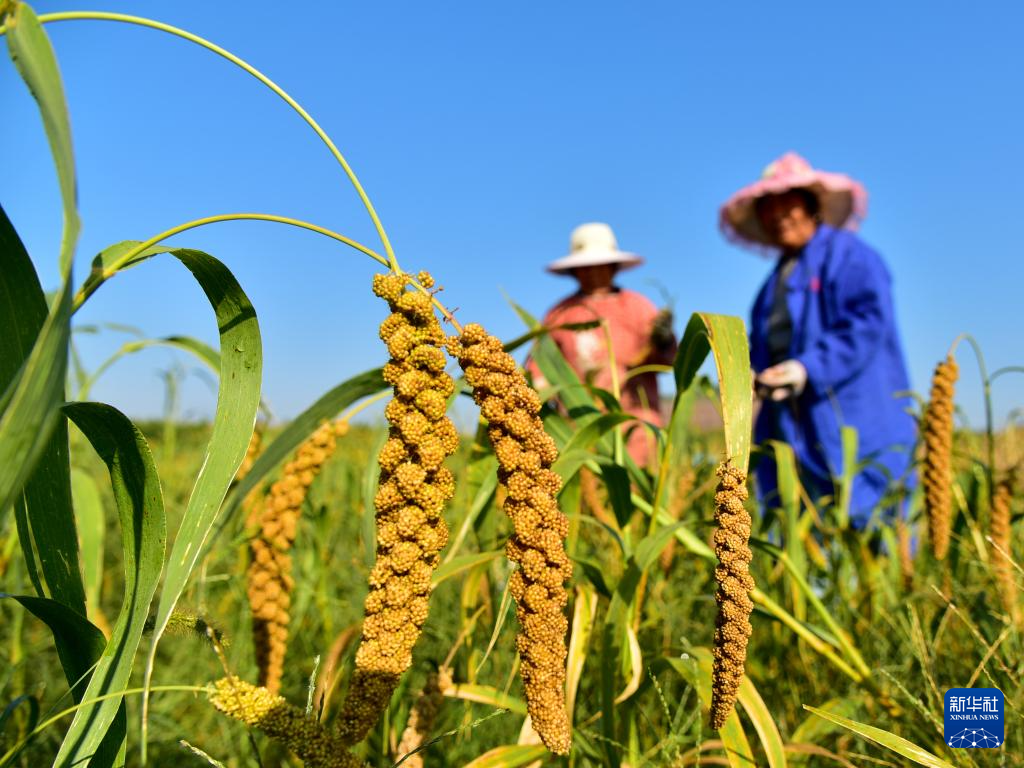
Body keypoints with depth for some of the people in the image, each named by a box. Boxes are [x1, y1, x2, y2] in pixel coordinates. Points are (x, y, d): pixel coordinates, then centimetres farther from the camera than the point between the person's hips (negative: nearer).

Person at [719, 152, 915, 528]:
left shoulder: (849, 255, -2)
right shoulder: (776, 280, 23)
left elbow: (868, 322, -15)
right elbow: (761, 346, 23)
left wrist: (809, 367, -23)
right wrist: (754, 374, 1)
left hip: (855, 429, -7)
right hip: (792, 435, 7)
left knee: (866, 525, -7)